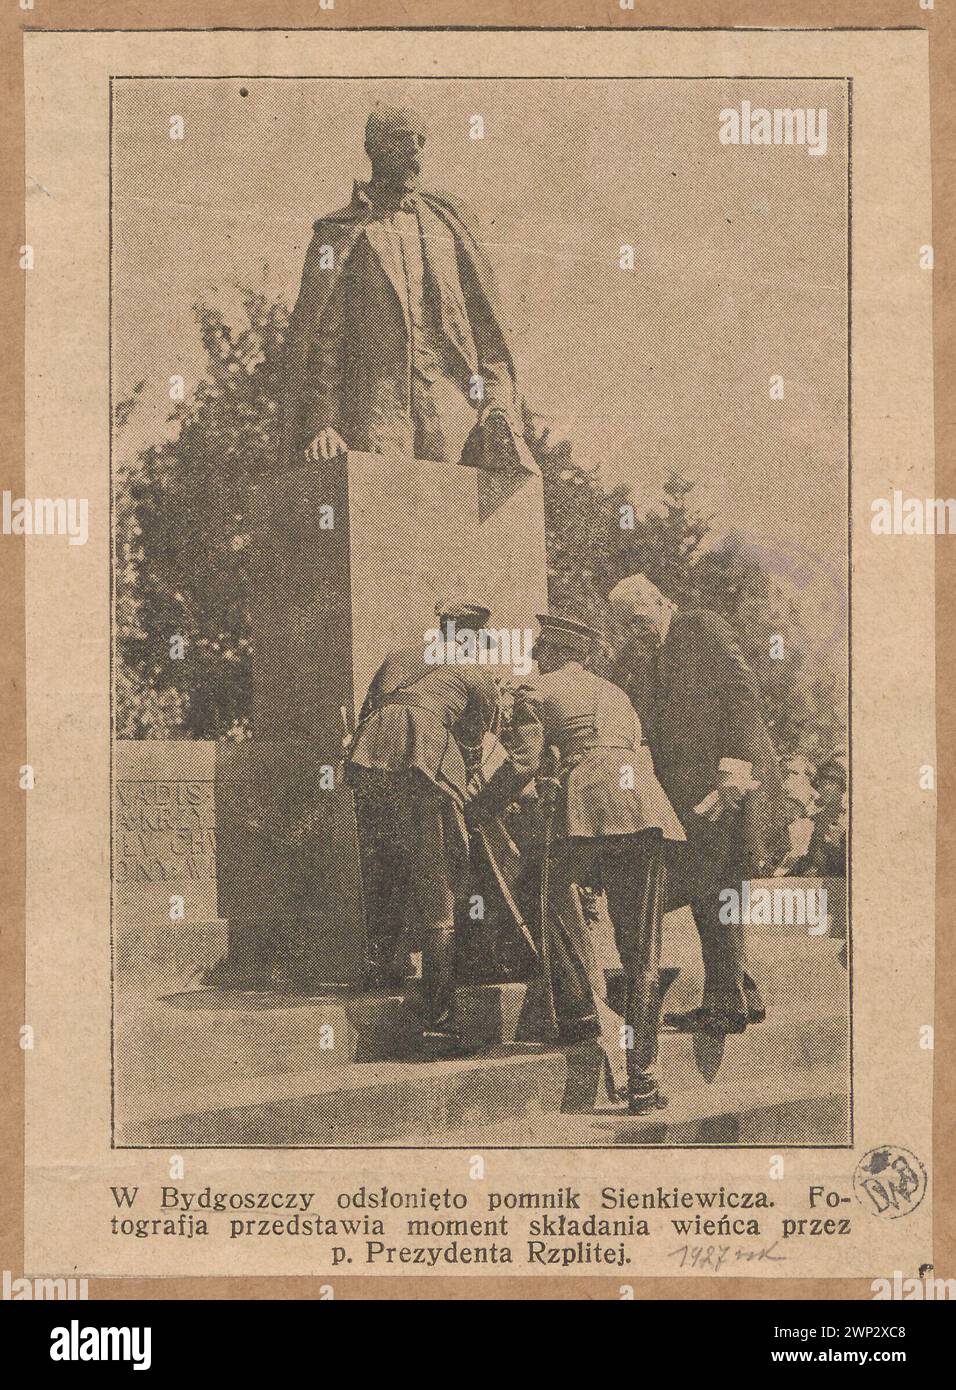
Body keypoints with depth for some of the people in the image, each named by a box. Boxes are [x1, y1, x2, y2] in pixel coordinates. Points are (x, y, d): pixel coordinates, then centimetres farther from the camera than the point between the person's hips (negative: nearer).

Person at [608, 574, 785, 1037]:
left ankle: (725, 1005, -8)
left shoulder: (703, 627, -4)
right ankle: (744, 996, 16)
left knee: (712, 891, -11)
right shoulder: (631, 655, 16)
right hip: (683, 788, 7)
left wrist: (733, 768, -19)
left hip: (726, 777, -7)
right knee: (708, 895, 7)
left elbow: (743, 694, -12)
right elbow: (639, 725, 15)